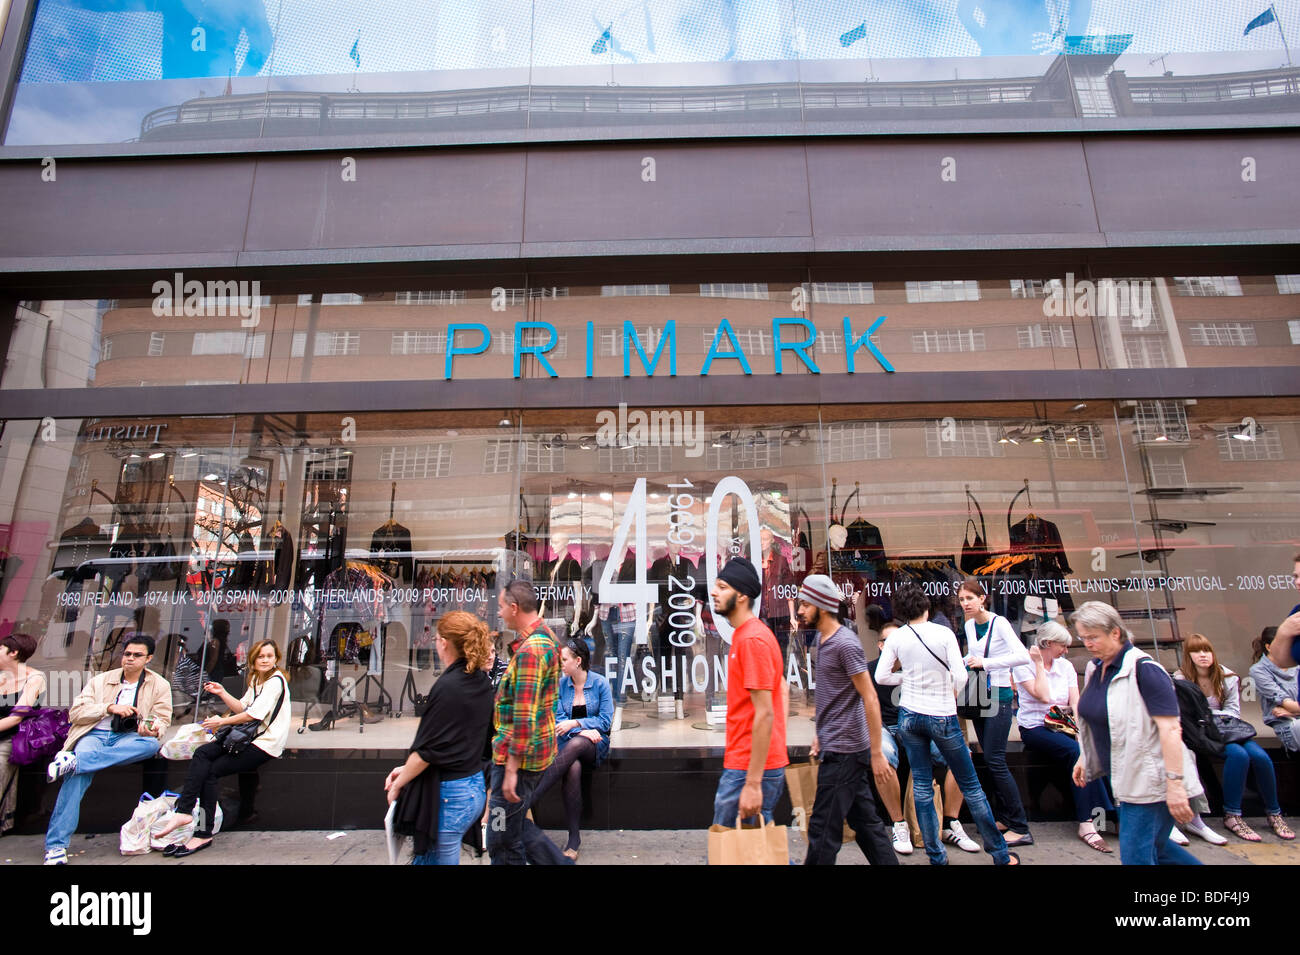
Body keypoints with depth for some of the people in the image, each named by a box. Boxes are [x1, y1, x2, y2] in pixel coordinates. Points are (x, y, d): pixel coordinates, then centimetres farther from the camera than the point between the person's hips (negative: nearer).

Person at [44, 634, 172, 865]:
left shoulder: (160, 686, 13)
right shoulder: (100, 681, 16)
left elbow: (162, 720, 6)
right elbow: (75, 712, 6)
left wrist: (154, 731, -18)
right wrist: (110, 707, -11)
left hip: (128, 738, 0)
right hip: (95, 734, 0)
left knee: (151, 744, -36)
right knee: (78, 773, -32)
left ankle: (73, 760, -38)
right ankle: (55, 845, -27)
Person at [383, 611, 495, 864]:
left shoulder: (447, 687, -21)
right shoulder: (482, 682, 2)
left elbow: (426, 750, -16)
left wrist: (398, 784, 0)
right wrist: (407, 768, 12)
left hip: (448, 794, -8)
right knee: (425, 857, 23)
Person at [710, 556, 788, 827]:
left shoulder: (752, 639, -18)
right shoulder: (747, 633, 12)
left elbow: (764, 714, -21)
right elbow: (782, 687, 21)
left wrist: (753, 784, -21)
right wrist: (778, 741, 19)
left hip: (749, 770, -9)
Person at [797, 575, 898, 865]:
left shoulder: (846, 643, -18)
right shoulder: (822, 639, 10)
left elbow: (870, 698, -19)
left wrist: (876, 753, -19)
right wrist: (821, 733, 20)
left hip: (844, 751, -9)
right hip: (836, 746, 9)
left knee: (823, 830, -1)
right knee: (865, 821, 17)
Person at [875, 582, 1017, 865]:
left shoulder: (896, 637, -5)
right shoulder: (944, 634, -11)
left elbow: (881, 676, -4)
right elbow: (960, 677, -15)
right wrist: (951, 689, 7)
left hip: (910, 716, 2)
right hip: (942, 717, -2)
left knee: (921, 786, 10)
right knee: (970, 785, 13)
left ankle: (936, 856, 18)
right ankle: (1000, 854, 25)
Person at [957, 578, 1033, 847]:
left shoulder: (999, 623, -13)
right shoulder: (969, 626, 8)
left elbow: (1023, 656, -25)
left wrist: (985, 663, -26)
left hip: (998, 696, -7)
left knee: (994, 760, -9)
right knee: (990, 759, 12)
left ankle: (1020, 828, 0)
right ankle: (1003, 817, 24)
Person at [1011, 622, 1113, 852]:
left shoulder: (1066, 666, 11)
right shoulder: (1024, 665, -5)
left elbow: (1075, 702, 5)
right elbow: (1043, 696, -16)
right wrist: (1039, 664, -11)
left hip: (1062, 725, 5)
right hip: (1034, 728, -5)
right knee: (1076, 751, -30)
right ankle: (1086, 823, -23)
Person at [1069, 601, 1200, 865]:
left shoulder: (1144, 669, -19)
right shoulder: (1095, 668, 5)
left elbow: (1170, 729, -24)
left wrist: (1175, 784, -27)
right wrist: (1084, 758, 18)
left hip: (1149, 779, -8)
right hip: (1124, 777, 8)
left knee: (1136, 854, -3)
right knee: (1152, 847, 20)